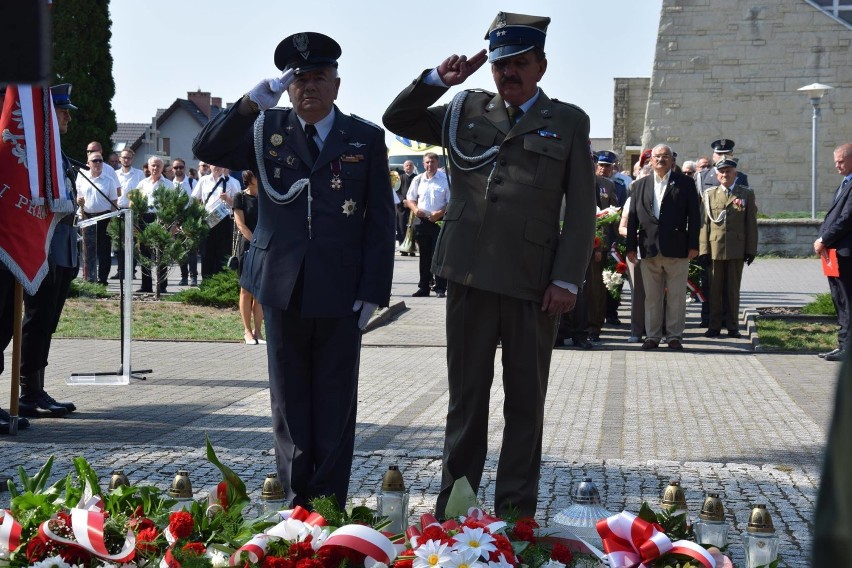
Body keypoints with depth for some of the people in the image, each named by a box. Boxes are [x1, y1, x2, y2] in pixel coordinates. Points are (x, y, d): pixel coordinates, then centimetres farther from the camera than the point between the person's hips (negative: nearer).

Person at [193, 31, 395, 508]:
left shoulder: (366, 138, 3)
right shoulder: (267, 131, 8)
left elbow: (381, 221, 2)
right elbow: (207, 150, -3)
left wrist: (373, 291, -6)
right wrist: (250, 106, -16)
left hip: (340, 292, -1)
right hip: (283, 289, 2)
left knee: (335, 406, 4)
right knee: (290, 402, 7)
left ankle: (330, 506, 10)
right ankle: (296, 503, 14)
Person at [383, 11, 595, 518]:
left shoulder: (568, 122, 6)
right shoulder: (467, 110, 12)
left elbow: (582, 209, 1)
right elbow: (397, 120, 16)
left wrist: (567, 280, -7)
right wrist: (438, 79, 1)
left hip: (533, 283, -2)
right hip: (471, 276, 2)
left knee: (526, 401, 6)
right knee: (466, 395, 7)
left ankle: (515, 510, 13)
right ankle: (453, 508, 13)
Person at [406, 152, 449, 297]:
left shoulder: (446, 180, -4)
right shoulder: (418, 180, 9)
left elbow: (451, 202, -5)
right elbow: (410, 199, 16)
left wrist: (440, 213, -18)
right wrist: (415, 209, -4)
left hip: (438, 221, -4)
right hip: (421, 220, 4)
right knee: (424, 255, 10)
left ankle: (440, 288, 0)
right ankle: (423, 287, 16)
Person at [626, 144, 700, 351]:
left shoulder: (685, 183, 4)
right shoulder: (640, 185, 12)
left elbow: (694, 216, 1)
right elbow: (632, 217, 9)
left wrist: (693, 244, -6)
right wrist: (631, 246, 2)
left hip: (676, 248, -2)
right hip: (649, 248, 2)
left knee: (676, 296, 2)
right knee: (651, 296, 7)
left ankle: (674, 336, 8)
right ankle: (653, 335, 14)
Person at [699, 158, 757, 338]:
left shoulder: (746, 194, 6)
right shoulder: (709, 194, 8)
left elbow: (751, 224, 4)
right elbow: (704, 223, 5)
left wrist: (751, 249, -1)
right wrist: (704, 249, -2)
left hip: (736, 249, -1)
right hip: (715, 249, 1)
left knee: (733, 289, 5)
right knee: (715, 289, 4)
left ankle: (733, 326, 12)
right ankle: (714, 325, 11)